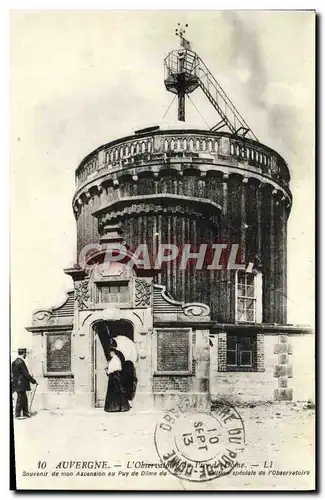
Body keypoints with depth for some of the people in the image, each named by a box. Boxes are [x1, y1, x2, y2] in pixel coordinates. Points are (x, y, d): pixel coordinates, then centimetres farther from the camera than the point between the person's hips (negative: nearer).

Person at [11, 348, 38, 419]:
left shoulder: (15, 361, 11)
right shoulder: (20, 362, -19)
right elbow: (25, 374, -18)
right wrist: (33, 381, -11)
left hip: (18, 383, 10)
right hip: (20, 384, -10)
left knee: (24, 399, 16)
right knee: (20, 399, -2)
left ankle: (25, 413, 22)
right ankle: (17, 415, 5)